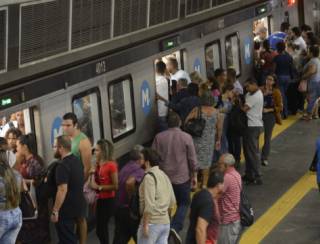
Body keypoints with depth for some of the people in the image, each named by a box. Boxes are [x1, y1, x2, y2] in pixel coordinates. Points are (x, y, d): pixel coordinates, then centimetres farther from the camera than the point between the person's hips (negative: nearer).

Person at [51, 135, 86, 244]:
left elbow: (62, 190, -26)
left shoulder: (63, 166, -21)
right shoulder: (77, 161, 8)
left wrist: (55, 211, -23)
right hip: (77, 205, 9)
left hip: (66, 209, -9)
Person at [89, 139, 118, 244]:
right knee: (101, 229, 14)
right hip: (100, 200, 8)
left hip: (108, 200, -8)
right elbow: (93, 185, 13)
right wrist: (93, 174, -2)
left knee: (101, 229, -7)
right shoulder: (98, 165, 9)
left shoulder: (111, 165, -15)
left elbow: (115, 186, -18)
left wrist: (99, 187, -18)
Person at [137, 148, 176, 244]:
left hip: (152, 222, -8)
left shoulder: (149, 177, -13)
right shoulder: (164, 176, 14)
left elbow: (149, 204, -20)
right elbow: (172, 202, 17)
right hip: (166, 222, 8)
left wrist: (145, 224, -17)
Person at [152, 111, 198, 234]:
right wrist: (194, 176, 5)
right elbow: (192, 159, -6)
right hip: (182, 178, -2)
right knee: (184, 203, 12)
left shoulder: (159, 137, -4)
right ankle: (175, 228, -7)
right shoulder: (186, 137, -9)